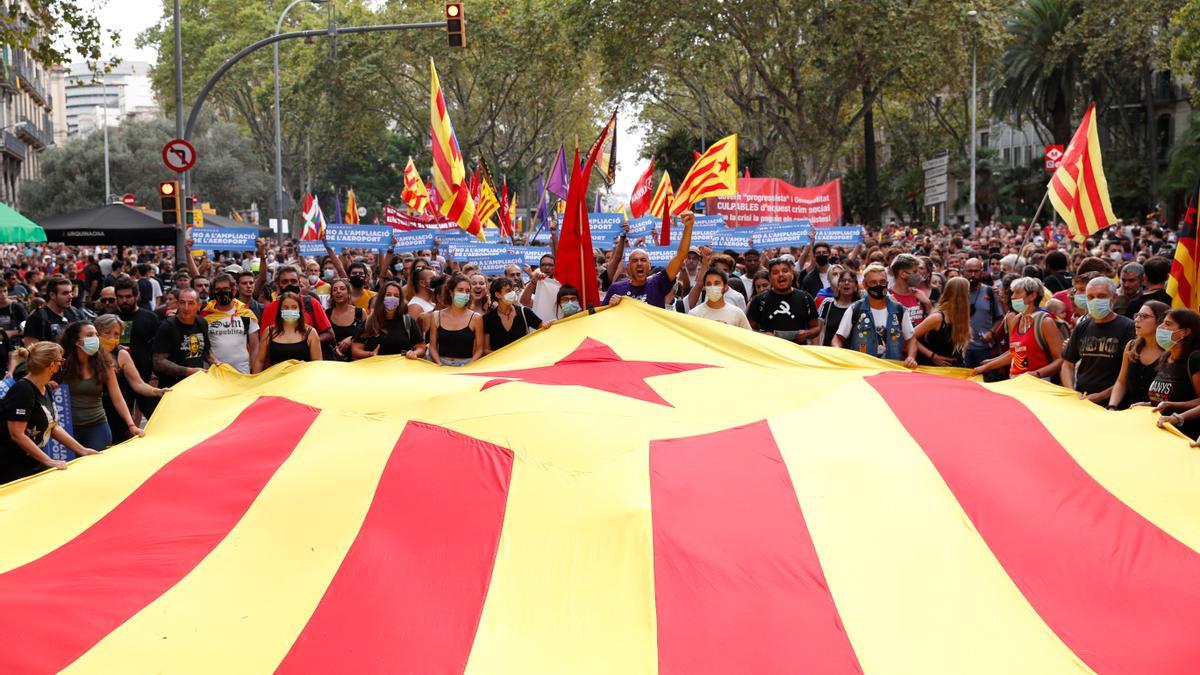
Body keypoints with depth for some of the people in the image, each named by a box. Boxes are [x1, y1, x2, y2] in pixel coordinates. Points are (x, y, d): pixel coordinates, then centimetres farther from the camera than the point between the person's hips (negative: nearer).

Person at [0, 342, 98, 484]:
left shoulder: (44, 390, 8)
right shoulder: (22, 390, -20)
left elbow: (53, 426, 13)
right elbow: (17, 435, -23)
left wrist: (82, 450, 8)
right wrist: (49, 461, -23)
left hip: (35, 465, 9)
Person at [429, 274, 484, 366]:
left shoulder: (475, 318, 4)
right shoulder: (436, 316, 9)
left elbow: (480, 349, 3)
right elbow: (433, 346, 10)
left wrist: (468, 365, -10)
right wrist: (439, 364, -5)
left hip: (466, 366, -1)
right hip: (443, 365, 1)